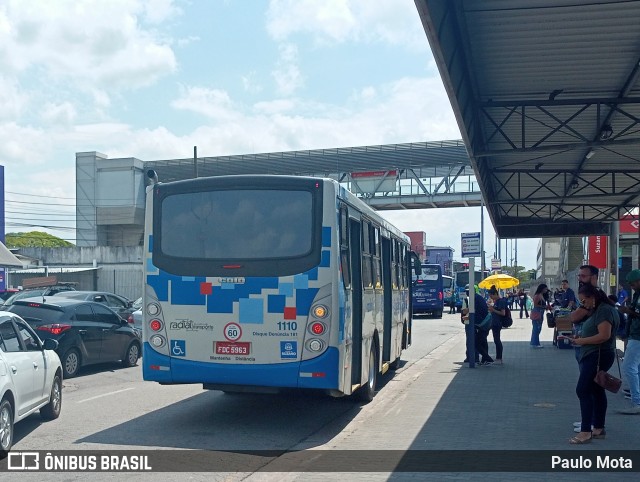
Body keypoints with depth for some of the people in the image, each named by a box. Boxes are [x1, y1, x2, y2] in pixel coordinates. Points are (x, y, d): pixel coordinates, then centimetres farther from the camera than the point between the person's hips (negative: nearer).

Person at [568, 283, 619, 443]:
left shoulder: (604, 310, -17)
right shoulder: (598, 310, 15)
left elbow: (604, 335, -25)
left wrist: (582, 341, -16)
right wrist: (581, 337, 6)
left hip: (599, 356, -11)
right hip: (594, 356, 11)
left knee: (583, 390, -12)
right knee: (596, 391, 14)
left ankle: (585, 432, -12)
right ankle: (599, 429, 21)